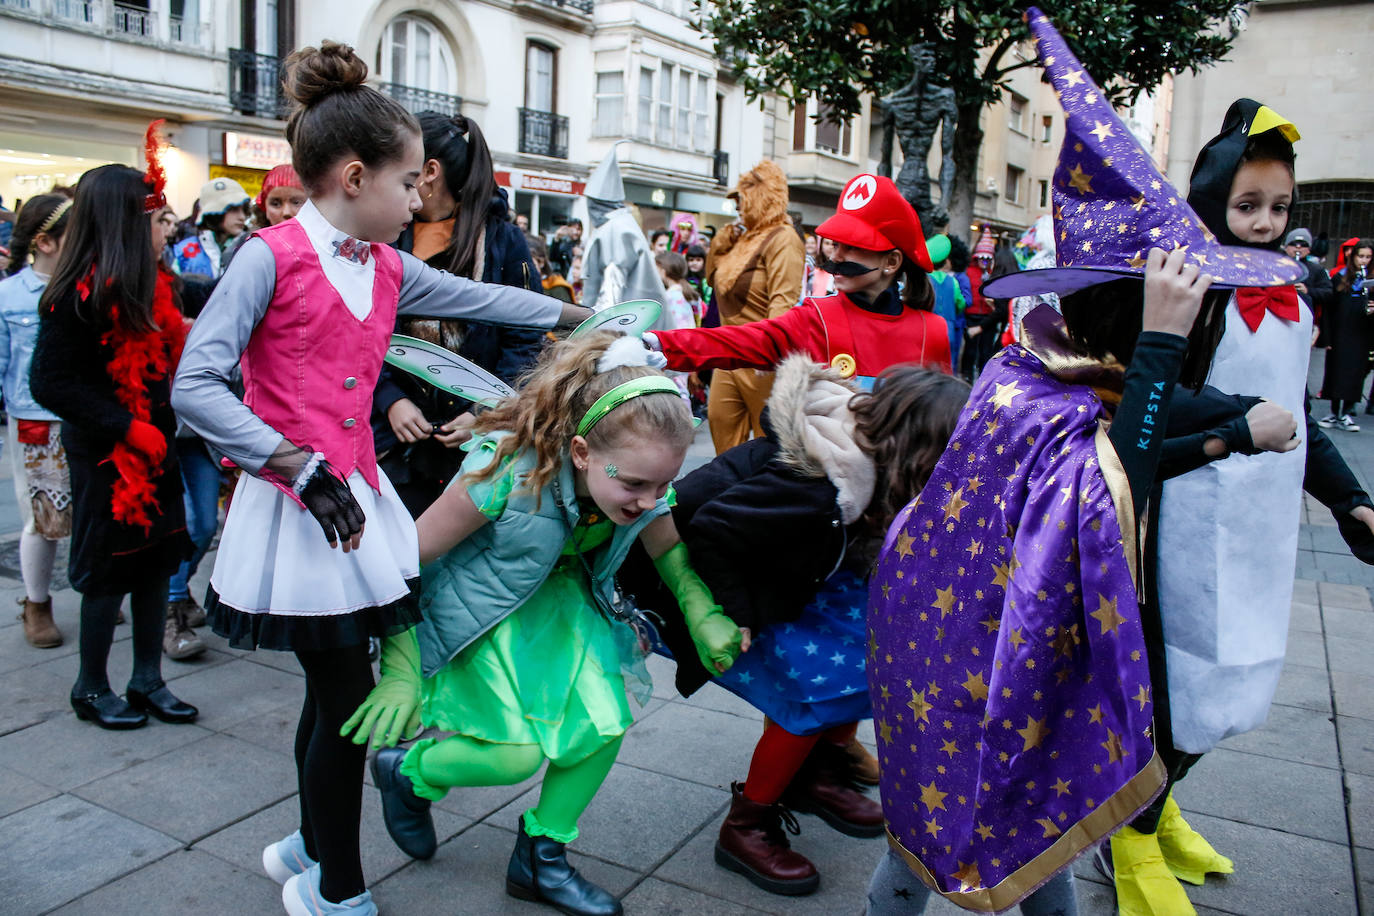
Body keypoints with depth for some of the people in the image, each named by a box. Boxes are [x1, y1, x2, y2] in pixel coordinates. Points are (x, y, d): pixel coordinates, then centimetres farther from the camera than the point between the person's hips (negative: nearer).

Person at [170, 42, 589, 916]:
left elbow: (482, 299, 21)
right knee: (346, 694, 0)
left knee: (336, 688, 14)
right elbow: (195, 386, -17)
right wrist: (303, 467, -22)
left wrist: (582, 316, 27)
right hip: (294, 506, -6)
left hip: (358, 494, 6)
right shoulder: (273, 256, -11)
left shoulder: (389, 270, 9)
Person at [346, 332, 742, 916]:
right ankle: (405, 769, 20)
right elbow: (408, 557, -25)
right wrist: (401, 671, -21)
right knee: (518, 755, -14)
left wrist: (705, 615, -16)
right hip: (477, 610, -5)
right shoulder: (507, 472, -37)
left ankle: (540, 857, 21)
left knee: (606, 727, -5)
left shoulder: (641, 478, -20)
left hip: (558, 596, 6)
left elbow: (669, 551, 1)